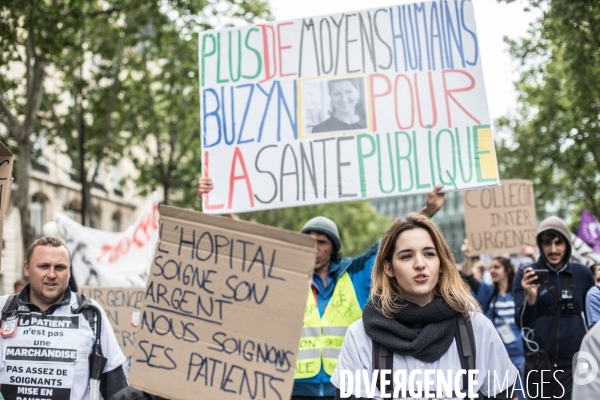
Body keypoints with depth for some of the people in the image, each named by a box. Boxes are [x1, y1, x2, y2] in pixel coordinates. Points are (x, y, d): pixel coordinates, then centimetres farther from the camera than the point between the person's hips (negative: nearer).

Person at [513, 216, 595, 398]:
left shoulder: (582, 273, 1)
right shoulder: (525, 273, -4)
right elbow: (521, 323, -8)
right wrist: (530, 297, -26)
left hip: (575, 363, 1)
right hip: (539, 364, -1)